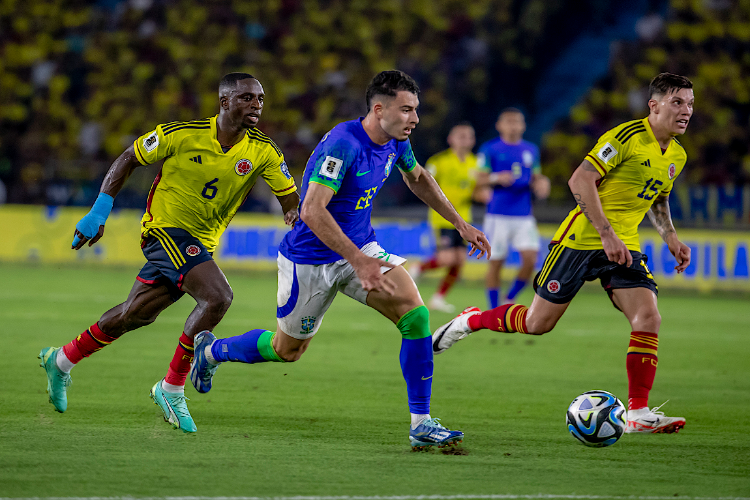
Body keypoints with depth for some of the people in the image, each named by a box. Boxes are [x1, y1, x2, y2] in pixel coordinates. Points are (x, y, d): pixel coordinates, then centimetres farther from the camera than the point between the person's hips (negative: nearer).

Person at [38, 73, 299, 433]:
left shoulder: (262, 151, -7)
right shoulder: (182, 134, -15)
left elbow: (290, 197, -3)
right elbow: (129, 159, -3)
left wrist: (294, 214, -27)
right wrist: (99, 212, -6)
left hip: (201, 242, 6)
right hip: (167, 226, -6)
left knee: (136, 313, 17)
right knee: (217, 296, -25)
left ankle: (61, 361, 38)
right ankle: (172, 388, -14)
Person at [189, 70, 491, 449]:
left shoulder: (395, 142, -4)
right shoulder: (342, 144, -30)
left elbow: (417, 178, 20)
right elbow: (312, 211, -35)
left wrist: (460, 224, 20)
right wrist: (359, 261, -38)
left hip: (361, 248, 6)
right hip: (310, 258, -6)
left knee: (415, 314, -17)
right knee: (287, 349, 12)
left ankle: (421, 423, -12)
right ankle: (211, 351, 43)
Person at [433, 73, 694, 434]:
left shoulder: (677, 156, 10)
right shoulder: (629, 136, -16)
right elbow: (580, 180, -21)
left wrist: (671, 239, 13)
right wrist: (606, 233, -25)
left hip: (624, 247, 6)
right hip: (582, 239, -6)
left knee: (648, 318, -14)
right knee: (538, 323, -1)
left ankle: (638, 413, -12)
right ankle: (471, 320, 26)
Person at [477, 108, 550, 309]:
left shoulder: (531, 150, 13)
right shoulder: (490, 149, -1)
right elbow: (480, 179, -2)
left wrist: (541, 184, -1)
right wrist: (497, 178, -22)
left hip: (524, 216, 4)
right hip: (498, 215, -4)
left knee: (530, 258, -10)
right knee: (496, 262, -1)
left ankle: (509, 299, 10)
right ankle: (494, 310, 12)